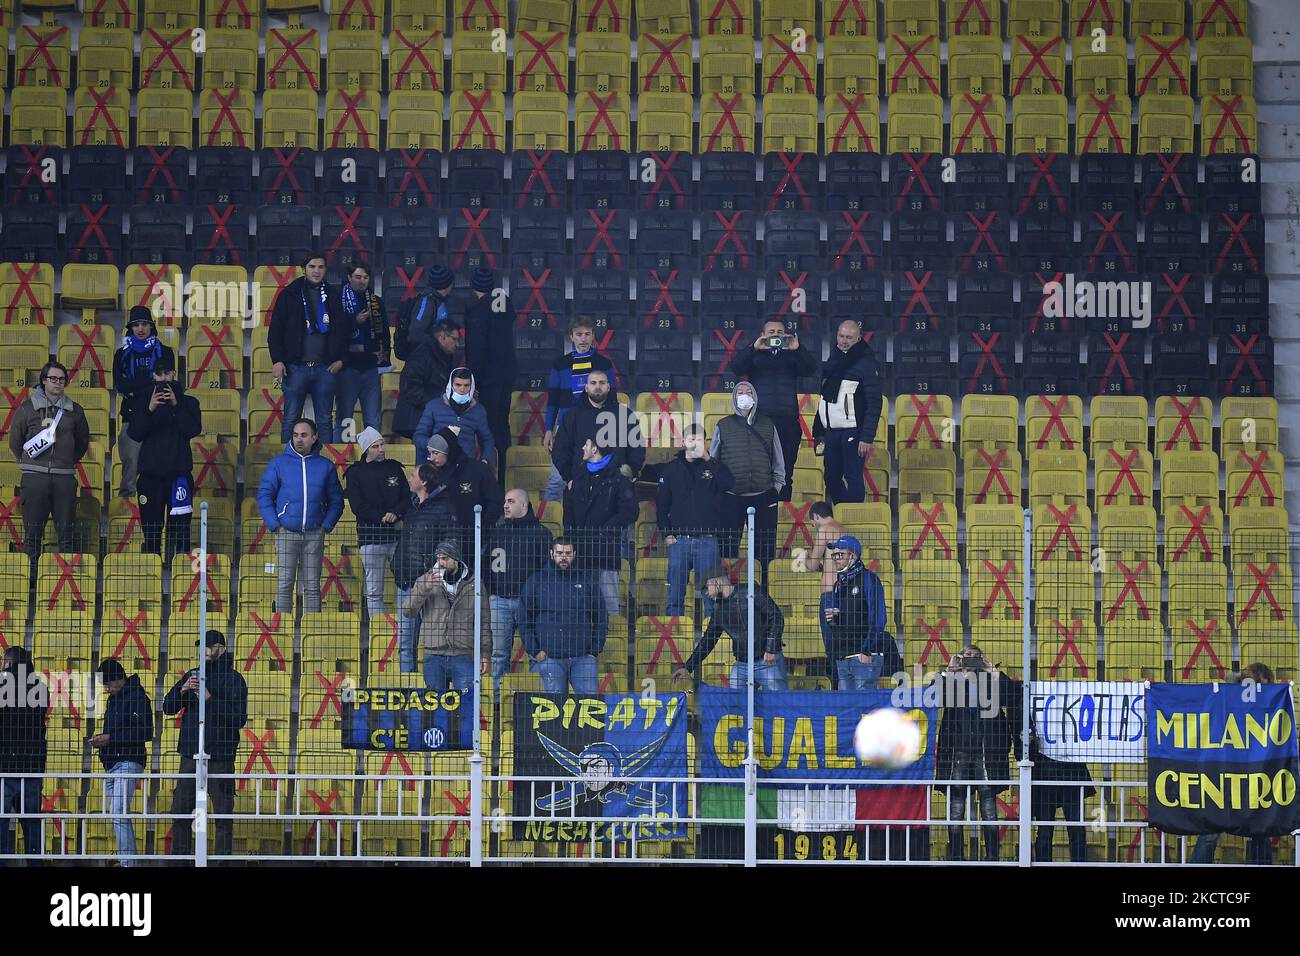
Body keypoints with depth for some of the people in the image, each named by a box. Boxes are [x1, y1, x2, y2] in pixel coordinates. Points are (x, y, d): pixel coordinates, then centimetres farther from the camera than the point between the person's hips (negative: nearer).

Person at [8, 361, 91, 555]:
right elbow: (15, 441, 11)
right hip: (35, 476, -2)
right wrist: (28, 462, 11)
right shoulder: (27, 408, 4)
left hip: (65, 477, 2)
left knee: (67, 528, 0)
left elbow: (83, 441, 21)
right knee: (33, 529, 0)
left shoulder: (74, 410, 10)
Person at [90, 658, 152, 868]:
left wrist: (110, 738, -17)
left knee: (118, 813, -18)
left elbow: (146, 733, -17)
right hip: (111, 764, 10)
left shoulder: (137, 697, -10)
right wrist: (101, 739, 6)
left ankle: (127, 862, -19)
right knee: (120, 816, 10)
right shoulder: (113, 698, 18)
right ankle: (127, 861, 15)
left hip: (129, 762, -10)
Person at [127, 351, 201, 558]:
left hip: (179, 473, -1)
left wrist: (176, 406, -17)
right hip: (150, 474, 1)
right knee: (151, 530, 0)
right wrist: (149, 410, -16)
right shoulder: (143, 400, 11)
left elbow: (193, 430, -7)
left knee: (179, 529, -7)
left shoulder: (188, 402, 9)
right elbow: (135, 434, -1)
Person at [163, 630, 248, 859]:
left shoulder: (233, 679, -1)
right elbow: (168, 707, 9)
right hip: (190, 756, 5)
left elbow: (239, 718, -11)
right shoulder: (192, 675, 14)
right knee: (180, 813, 6)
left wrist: (210, 699, -18)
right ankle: (179, 859, 14)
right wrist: (183, 690, -10)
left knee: (223, 815, -2)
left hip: (220, 758, -5)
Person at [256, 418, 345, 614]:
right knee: (284, 584, -4)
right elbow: (264, 495, 2)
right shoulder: (278, 463, 3)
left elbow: (336, 500, 12)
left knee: (312, 586, 4)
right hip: (286, 533, -2)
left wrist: (326, 525, 0)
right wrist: (274, 525, -6)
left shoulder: (325, 466, 8)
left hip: (315, 535, 2)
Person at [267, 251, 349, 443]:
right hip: (296, 367, -2)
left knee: (325, 420, 6)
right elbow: (275, 330, 3)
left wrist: (340, 358, 2)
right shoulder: (290, 294, 5)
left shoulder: (332, 295, 10)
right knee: (291, 419, -1)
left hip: (325, 368, 2)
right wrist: (277, 360, -6)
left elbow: (343, 330, 14)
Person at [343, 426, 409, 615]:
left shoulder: (394, 468, 13)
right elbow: (357, 506, -5)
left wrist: (396, 513, -12)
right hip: (370, 537, -2)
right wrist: (383, 518, -12)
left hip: (397, 536, 2)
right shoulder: (355, 472, 3)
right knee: (374, 591, 0)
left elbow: (407, 498, 8)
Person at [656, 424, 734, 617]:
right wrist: (666, 534, 0)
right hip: (679, 541, 1)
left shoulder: (714, 467, 7)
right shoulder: (671, 469, 10)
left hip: (708, 541, -1)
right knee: (675, 598, 2)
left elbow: (729, 484, -14)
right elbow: (661, 503, 10)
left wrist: (708, 459, -15)